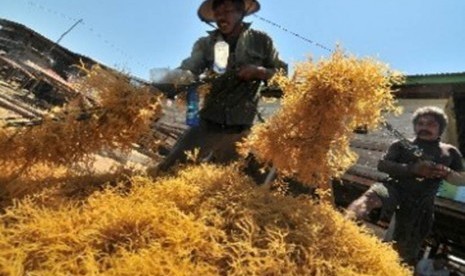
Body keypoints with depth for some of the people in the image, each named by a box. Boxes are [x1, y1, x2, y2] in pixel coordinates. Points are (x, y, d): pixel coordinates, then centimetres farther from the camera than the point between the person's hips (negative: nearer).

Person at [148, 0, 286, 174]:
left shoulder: (261, 41, 6)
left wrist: (259, 72, -12)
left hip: (240, 129, 0)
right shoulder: (205, 44, 7)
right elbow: (187, 69, -9)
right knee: (165, 171, -5)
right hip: (207, 123, 1)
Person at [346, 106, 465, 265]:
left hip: (421, 203, 2)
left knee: (407, 253, 3)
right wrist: (412, 169, -11)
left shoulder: (450, 152, 21)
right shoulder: (402, 145, 16)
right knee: (371, 196, -37)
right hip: (395, 188, -2)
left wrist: (447, 173, -6)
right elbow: (382, 165, 4)